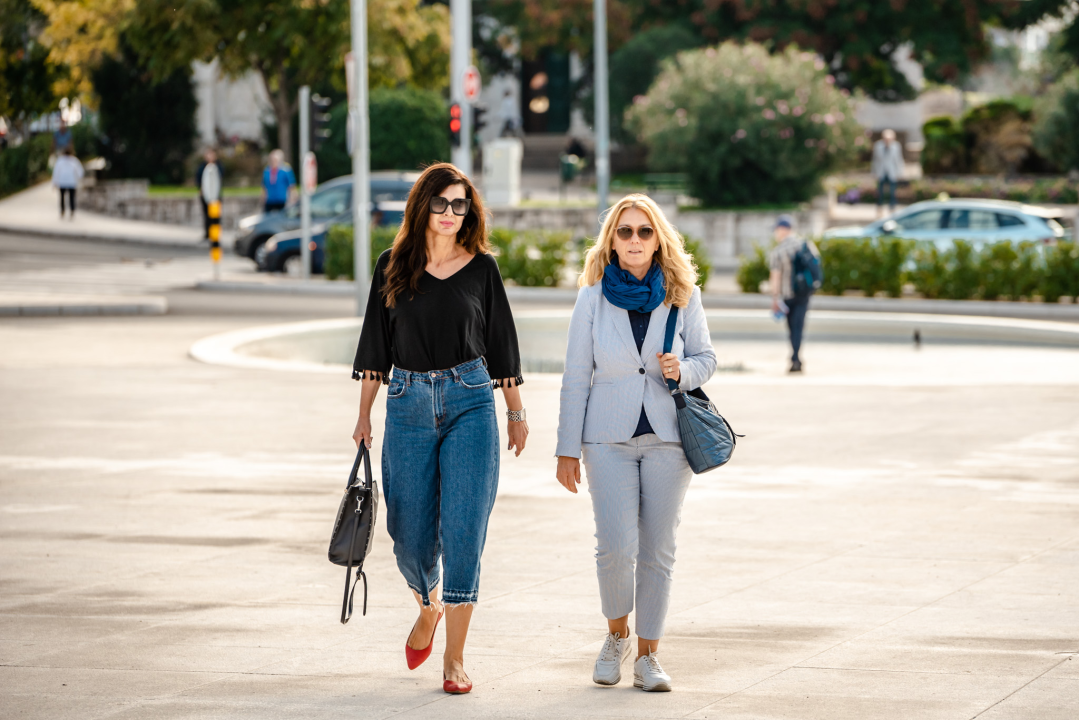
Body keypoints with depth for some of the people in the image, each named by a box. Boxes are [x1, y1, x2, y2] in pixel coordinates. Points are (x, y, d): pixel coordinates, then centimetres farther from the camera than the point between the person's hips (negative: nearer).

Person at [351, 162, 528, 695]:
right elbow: (376, 342, 10)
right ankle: (429, 607, 37)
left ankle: (455, 656, -1)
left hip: (469, 402, -1)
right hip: (408, 406, 1)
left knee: (463, 530, -7)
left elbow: (501, 341, 11)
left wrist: (516, 412, 12)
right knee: (410, 532, 4)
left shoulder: (481, 267, 4)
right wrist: (364, 415, 8)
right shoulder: (393, 266, 6)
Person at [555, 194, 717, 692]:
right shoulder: (593, 298, 0)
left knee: (657, 550, 2)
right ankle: (617, 633, 14)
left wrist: (681, 370, -15)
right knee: (616, 546, -12)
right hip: (609, 438, -1)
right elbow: (576, 377, 2)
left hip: (668, 436, 1)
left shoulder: (683, 295, 2)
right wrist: (567, 450, 0)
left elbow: (705, 358, 9)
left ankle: (647, 655, 12)